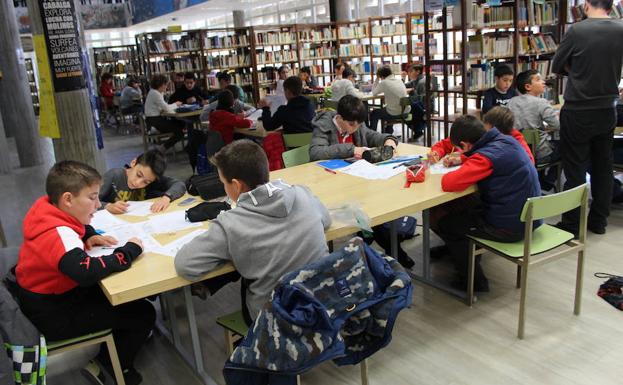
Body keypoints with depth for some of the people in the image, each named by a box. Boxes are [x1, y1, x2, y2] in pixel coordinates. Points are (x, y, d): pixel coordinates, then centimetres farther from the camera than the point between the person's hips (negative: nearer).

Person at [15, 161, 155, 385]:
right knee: (144, 314, -5)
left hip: (46, 297, 9)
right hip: (53, 315, -9)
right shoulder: (58, 234, -32)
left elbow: (75, 224, 19)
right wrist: (129, 251, -35)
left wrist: (89, 236, -3)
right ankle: (111, 367, 14)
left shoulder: (49, 210, -5)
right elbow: (85, 272, -50)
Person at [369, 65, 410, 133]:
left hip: (395, 114, -7)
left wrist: (377, 79, 7)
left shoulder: (384, 83, -12)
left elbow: (374, 93, 1)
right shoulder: (399, 80, 6)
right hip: (406, 112, 7)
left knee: (373, 114, 19)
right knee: (385, 108, 39)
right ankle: (389, 131, 48)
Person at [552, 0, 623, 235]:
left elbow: (556, 67, -3)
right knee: (603, 167, 15)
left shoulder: (576, 31, -13)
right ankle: (598, 221, 24)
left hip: (577, 112, -4)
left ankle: (572, 225, 9)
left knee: (575, 170, 2)